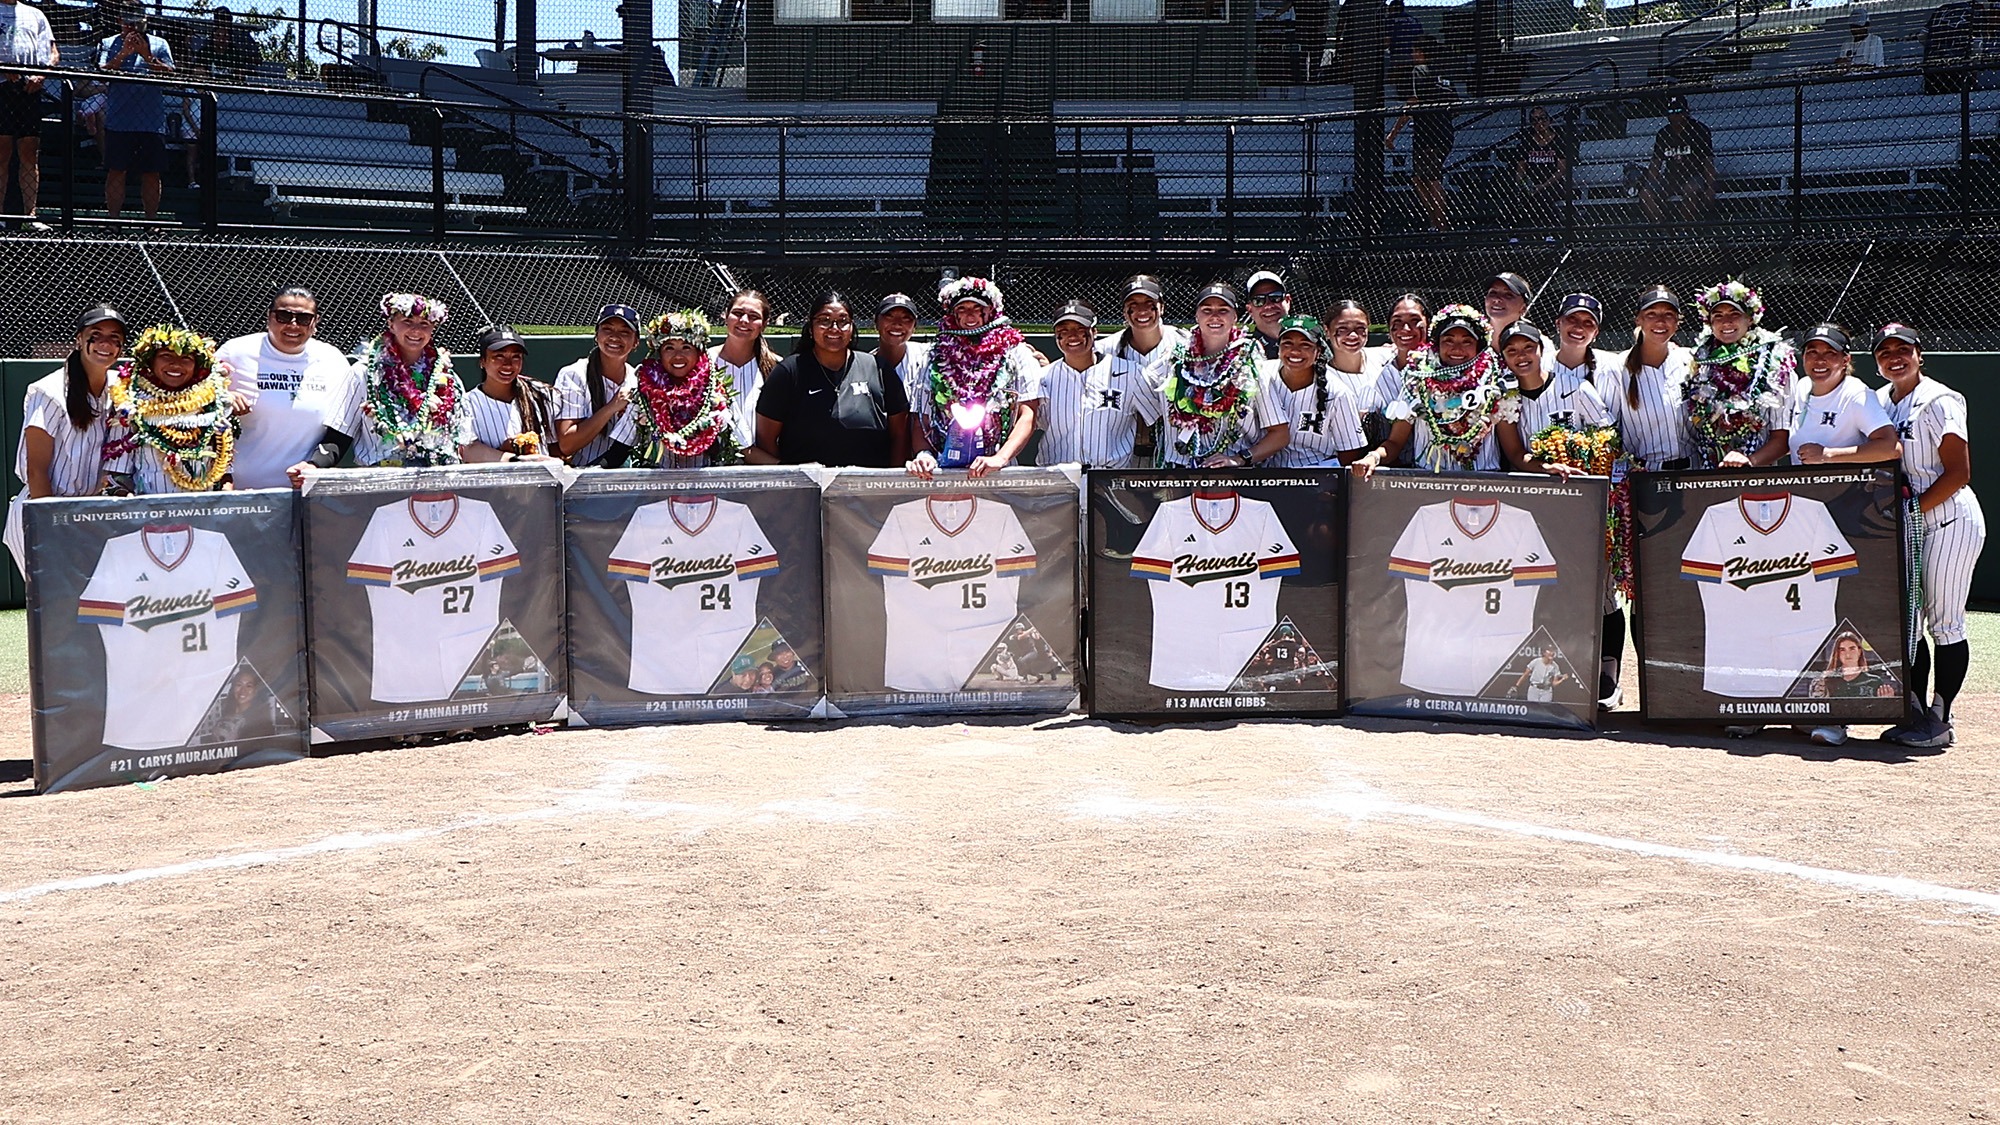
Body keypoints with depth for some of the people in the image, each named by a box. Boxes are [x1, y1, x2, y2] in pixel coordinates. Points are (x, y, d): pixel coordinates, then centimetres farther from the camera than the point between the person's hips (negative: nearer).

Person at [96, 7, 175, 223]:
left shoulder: (159, 44, 11)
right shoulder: (108, 44, 10)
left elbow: (170, 74, -1)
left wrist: (147, 56, -13)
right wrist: (123, 54, -16)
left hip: (152, 122, 1)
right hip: (119, 121, -1)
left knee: (151, 173, 4)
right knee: (116, 172, -2)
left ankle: (151, 219, 12)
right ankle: (114, 220, 3)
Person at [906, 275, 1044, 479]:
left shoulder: (1018, 356, 11)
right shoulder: (937, 359, 18)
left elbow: (1028, 416, 2)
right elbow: (921, 421, 17)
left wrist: (1000, 458, -12)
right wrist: (923, 454, -3)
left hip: (995, 473, -1)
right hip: (942, 471, 2)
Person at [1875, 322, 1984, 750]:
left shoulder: (1939, 402, -11)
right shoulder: (1880, 402, 11)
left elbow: (1959, 474, -15)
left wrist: (1914, 507, -18)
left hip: (1949, 519, -8)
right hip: (1908, 524, 8)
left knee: (1944, 622, -4)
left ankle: (1940, 719, -1)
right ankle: (1916, 711, 14)